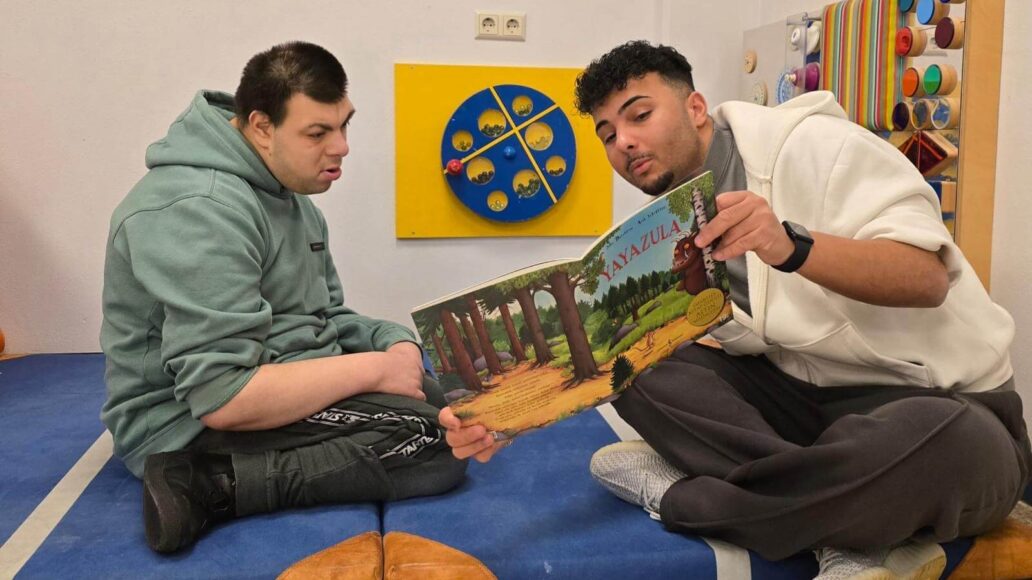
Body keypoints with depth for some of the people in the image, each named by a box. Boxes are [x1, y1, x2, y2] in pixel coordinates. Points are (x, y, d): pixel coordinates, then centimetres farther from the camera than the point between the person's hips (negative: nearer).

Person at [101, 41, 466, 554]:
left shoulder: (286, 191, 10)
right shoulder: (200, 209, -23)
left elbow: (323, 318, 14)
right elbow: (221, 397, -30)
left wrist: (394, 343, -7)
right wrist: (373, 368, -22)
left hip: (273, 386, 10)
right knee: (438, 440, -21)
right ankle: (212, 485, -16)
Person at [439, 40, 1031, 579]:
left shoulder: (813, 144, -11)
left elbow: (928, 275, -21)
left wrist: (790, 244, -38)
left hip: (945, 406, -4)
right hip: (805, 401, 5)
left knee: (943, 439, -40)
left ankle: (675, 493, -21)